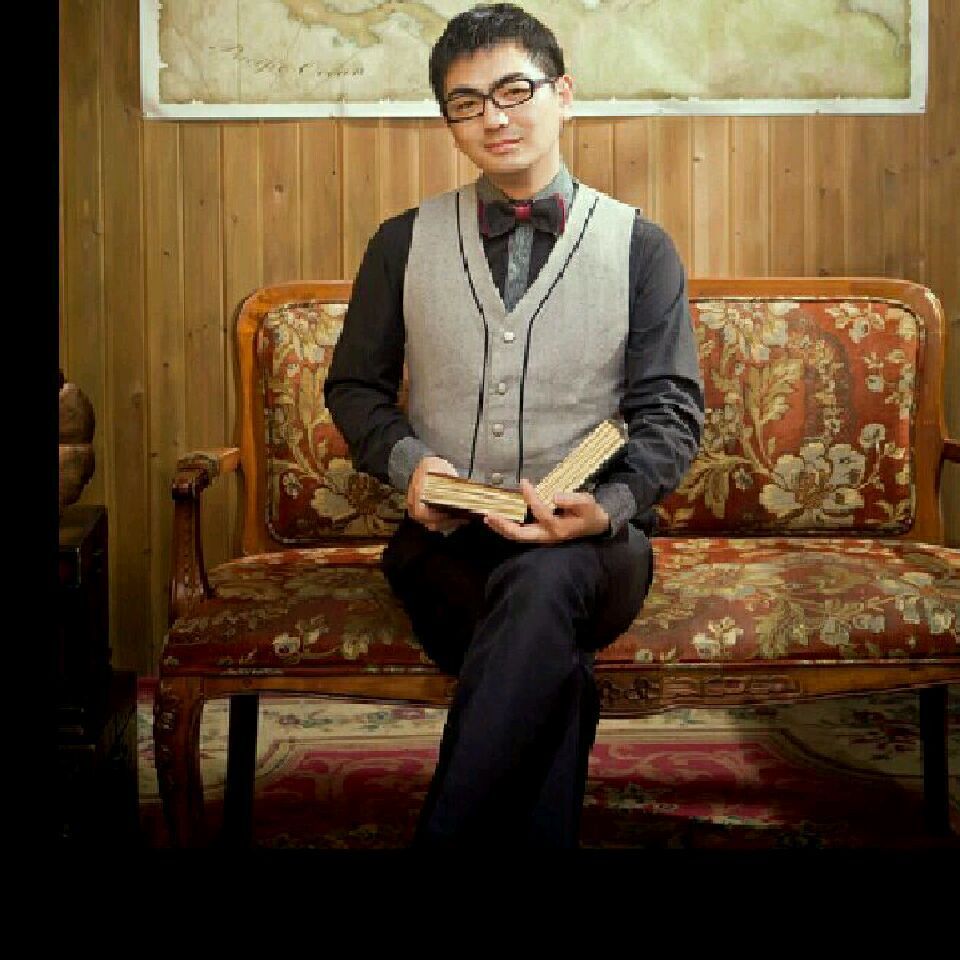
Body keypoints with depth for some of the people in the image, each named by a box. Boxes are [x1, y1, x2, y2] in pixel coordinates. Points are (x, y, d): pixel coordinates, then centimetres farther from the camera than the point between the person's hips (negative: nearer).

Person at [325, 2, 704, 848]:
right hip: (445, 539, 1)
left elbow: (671, 411, 3)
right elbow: (355, 384, 19)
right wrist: (406, 460, -5)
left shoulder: (640, 248, 9)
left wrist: (607, 505, -18)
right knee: (554, 663, -33)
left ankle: (446, 831, -34)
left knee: (542, 580, -38)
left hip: (589, 545, -1)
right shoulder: (405, 243, 14)